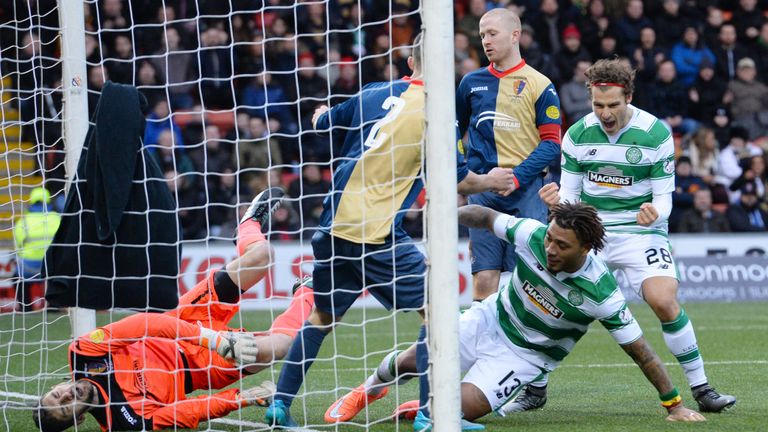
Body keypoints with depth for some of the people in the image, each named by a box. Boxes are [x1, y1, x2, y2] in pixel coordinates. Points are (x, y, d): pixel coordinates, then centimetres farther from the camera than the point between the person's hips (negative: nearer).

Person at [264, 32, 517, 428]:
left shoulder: (373, 94, 8)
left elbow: (321, 125, 24)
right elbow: (457, 180, 6)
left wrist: (322, 114, 48)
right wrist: (490, 182, 26)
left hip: (335, 226, 6)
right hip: (378, 233, -6)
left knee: (322, 315, 21)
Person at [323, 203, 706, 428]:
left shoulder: (600, 292, -31)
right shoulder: (532, 235, -24)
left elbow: (639, 350, -23)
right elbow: (488, 217, -3)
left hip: (525, 355, -3)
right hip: (490, 320, 3)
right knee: (411, 361, 2)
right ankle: (370, 388, 38)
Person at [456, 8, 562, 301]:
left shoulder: (539, 85, 1)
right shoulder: (472, 83, 12)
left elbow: (551, 144, -3)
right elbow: (454, 131, 23)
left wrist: (516, 177, -15)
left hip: (526, 189, -3)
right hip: (482, 189, 3)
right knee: (483, 279, -4)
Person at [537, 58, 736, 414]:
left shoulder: (657, 134, -9)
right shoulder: (577, 134, -1)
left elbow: (664, 198, -6)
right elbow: (570, 194, 5)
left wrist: (654, 213, -29)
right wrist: (557, 200, -19)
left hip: (640, 233, -3)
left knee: (664, 301, -25)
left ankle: (701, 390, -11)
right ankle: (536, 389, 10)